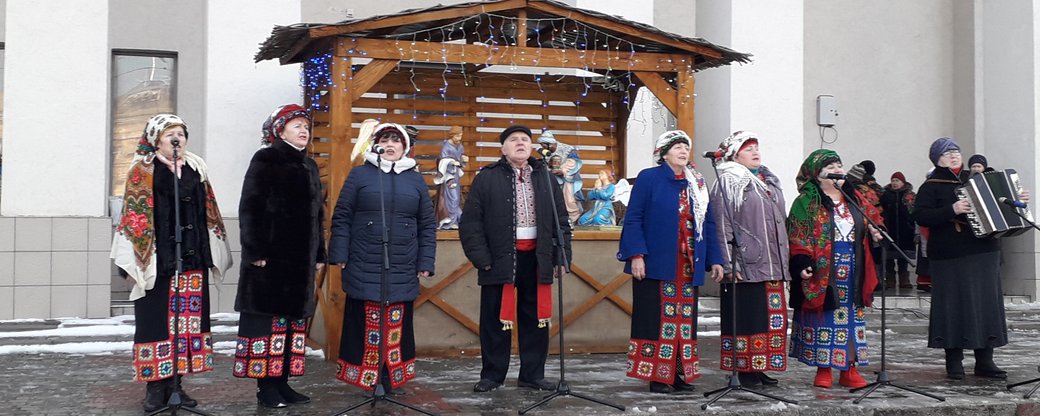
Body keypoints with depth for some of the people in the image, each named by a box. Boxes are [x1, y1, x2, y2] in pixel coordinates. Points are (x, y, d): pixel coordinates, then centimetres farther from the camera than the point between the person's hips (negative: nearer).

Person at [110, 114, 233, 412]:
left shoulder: (195, 169, 13)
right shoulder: (142, 171, 0)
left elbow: (207, 214, 15)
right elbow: (133, 218, -5)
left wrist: (211, 255, 11)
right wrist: (135, 262, -11)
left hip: (191, 259, 4)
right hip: (156, 261, -4)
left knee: (187, 320, 6)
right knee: (156, 321, 0)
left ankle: (174, 383, 14)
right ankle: (155, 387, 7)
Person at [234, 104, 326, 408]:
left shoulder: (309, 166, 18)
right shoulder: (265, 160, -4)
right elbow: (250, 208, -10)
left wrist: (319, 254, 17)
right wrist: (255, 251, -17)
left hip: (301, 257, 7)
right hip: (271, 255, -7)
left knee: (294, 320, 7)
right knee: (269, 319, -5)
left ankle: (282, 381, 14)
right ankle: (266, 387, 1)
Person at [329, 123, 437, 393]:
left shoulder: (415, 179, 12)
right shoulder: (360, 175, 6)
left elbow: (428, 224, 11)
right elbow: (341, 218, 3)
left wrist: (425, 263, 4)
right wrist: (339, 256, -4)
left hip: (403, 270, 2)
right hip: (364, 268, -2)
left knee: (397, 325, 4)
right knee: (364, 324, 0)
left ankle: (391, 377, 13)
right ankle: (366, 376, 8)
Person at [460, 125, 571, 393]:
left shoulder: (545, 178, 10)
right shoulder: (487, 178, 0)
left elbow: (561, 220, 11)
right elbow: (471, 222, -3)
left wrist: (562, 256, 3)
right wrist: (481, 257, -10)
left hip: (536, 258, 3)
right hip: (500, 259, -3)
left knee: (535, 319, 8)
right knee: (495, 319, 4)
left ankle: (532, 375, 19)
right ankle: (492, 375, 16)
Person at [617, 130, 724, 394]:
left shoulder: (697, 184, 14)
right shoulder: (648, 178, -2)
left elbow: (708, 224, 15)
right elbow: (633, 219, -6)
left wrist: (714, 259, 10)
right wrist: (636, 255, -15)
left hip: (689, 267, 5)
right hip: (656, 263, -5)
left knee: (685, 320, 7)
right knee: (657, 320, -2)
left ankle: (680, 373, 15)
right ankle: (657, 375, 5)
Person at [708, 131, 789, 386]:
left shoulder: (770, 182, 20)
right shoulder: (728, 183, -4)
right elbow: (722, 226, -11)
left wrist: (784, 261, 19)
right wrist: (729, 264, -18)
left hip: (773, 265, 8)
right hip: (745, 266, -8)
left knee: (771, 318, 8)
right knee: (746, 317, -6)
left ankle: (760, 367, 16)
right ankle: (745, 369, 2)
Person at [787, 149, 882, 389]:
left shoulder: (855, 198, 13)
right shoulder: (806, 203, -4)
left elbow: (871, 220, 19)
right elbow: (798, 238, -9)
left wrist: (876, 232, -4)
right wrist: (802, 265, -19)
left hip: (852, 274, 5)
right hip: (822, 274, -5)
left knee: (852, 319, 6)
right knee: (823, 320, 0)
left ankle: (850, 369, 13)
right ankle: (823, 369, 11)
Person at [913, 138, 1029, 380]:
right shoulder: (931, 187, -1)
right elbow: (920, 216, -14)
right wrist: (951, 210, -24)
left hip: (983, 251, 6)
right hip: (950, 257, -5)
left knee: (987, 303, 5)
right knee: (954, 305, -4)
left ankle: (985, 362, 12)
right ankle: (954, 362, 5)